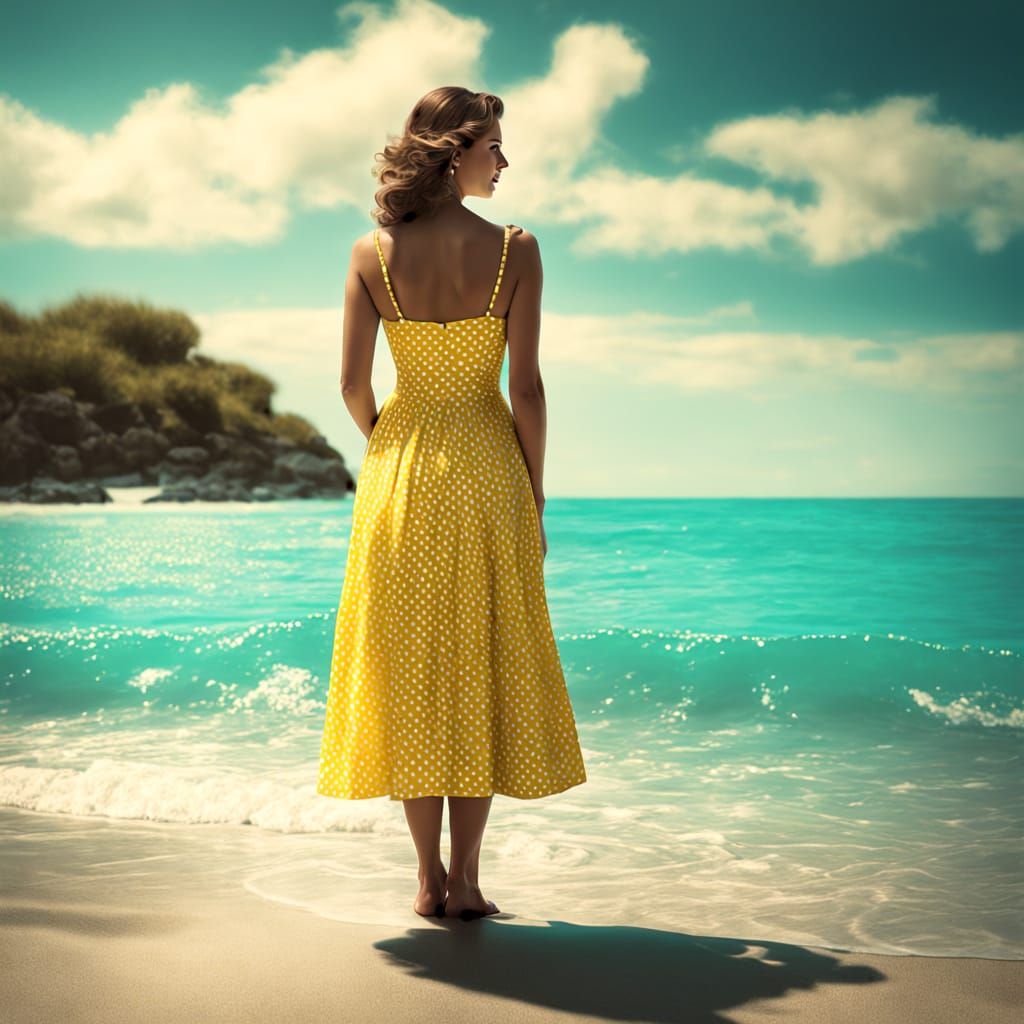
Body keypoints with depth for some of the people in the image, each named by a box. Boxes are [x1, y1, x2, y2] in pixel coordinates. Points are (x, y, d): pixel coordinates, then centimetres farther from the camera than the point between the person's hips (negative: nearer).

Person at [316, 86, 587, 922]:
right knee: (483, 672, 7)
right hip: (487, 473, -2)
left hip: (400, 475, 2)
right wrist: (535, 499, 0)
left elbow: (353, 384, -3)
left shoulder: (373, 253, -1)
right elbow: (527, 389, -10)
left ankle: (429, 877, 14)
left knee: (408, 670, 9)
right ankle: (465, 879, 8)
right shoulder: (514, 250, -7)